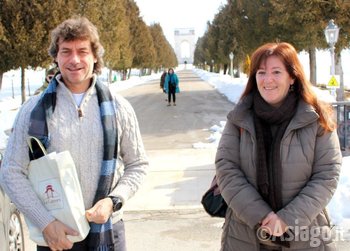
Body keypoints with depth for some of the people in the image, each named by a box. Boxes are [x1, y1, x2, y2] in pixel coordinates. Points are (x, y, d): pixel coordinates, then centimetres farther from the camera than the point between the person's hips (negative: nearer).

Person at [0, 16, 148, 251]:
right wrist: (46, 222, -13)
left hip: (106, 230, 1)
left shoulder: (118, 108, -2)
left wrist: (114, 201, -11)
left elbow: (137, 164, 5)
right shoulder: (34, 110, -4)